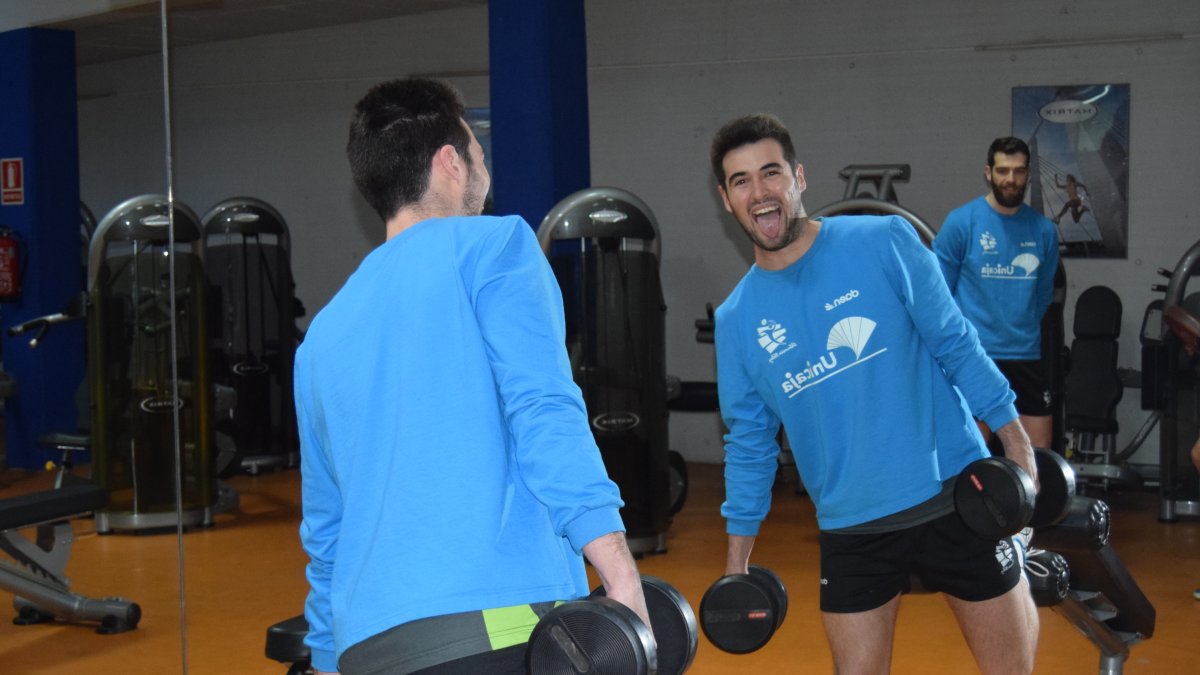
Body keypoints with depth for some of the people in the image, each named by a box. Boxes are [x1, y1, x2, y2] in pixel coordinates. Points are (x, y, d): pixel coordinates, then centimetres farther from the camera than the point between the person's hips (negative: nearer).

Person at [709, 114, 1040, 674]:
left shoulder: (885, 243, -5)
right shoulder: (736, 319, 3)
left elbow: (955, 343, -1)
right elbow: (749, 443, 10)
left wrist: (1016, 442, -6)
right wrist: (737, 559, 8)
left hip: (954, 497, -2)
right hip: (850, 527, 2)